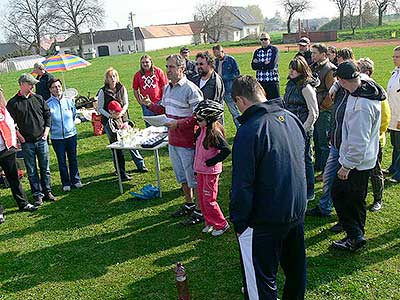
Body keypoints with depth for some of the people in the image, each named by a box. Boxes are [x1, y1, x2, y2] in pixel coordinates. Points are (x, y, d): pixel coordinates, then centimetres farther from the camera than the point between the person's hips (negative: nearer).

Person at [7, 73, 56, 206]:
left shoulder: (38, 98, 5)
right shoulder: (13, 103, -4)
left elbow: (48, 114, 10)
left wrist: (46, 131, 2)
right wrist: (20, 137, -9)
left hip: (42, 140, 2)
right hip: (27, 143, -2)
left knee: (45, 168, 10)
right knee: (32, 171, 6)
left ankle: (47, 191, 24)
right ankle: (38, 195, 14)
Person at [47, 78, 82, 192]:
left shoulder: (69, 100, 0)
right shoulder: (48, 104, -8)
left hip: (71, 134, 2)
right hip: (57, 137, -2)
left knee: (73, 159, 12)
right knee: (61, 161, 8)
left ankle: (76, 180, 26)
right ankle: (66, 183, 20)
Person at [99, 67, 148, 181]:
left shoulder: (122, 88, 3)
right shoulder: (103, 91, -5)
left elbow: (126, 103, 6)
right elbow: (100, 108, -2)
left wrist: (122, 112, -14)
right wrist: (110, 116, -17)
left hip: (123, 119, 3)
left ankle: (140, 165, 21)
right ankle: (121, 173, 9)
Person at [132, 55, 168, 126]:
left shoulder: (158, 71, -2)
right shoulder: (138, 75, 1)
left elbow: (164, 86, 1)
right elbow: (135, 90, 7)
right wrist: (140, 101, 0)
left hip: (159, 102, -1)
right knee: (149, 125, 9)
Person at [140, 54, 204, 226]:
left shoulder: (191, 89, -17)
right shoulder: (167, 88, 10)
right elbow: (163, 109, 20)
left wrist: (179, 124, -27)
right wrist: (151, 106, 3)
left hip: (187, 142, -9)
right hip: (173, 140, 9)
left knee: (193, 177, 2)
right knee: (181, 176, 20)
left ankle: (199, 211, 16)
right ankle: (189, 204, 37)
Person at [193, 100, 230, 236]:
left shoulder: (214, 133, -22)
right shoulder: (201, 130, 3)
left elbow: (226, 150, -26)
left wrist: (210, 162, -20)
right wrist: (197, 167, 15)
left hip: (210, 172, -9)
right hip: (201, 170, 9)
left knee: (209, 200, 0)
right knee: (202, 198, 16)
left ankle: (221, 225, 16)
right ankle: (210, 222, 31)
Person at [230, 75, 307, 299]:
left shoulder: (249, 131, -23)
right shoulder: (292, 118, 1)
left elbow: (242, 184, -21)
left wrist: (238, 222, -8)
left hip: (265, 221, -8)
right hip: (298, 211, 8)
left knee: (261, 280, 8)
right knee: (295, 266, 27)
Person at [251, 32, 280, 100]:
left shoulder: (274, 50, 2)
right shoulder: (257, 52, 13)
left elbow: (272, 65, -12)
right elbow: (253, 66, 1)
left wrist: (259, 64, -5)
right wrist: (265, 63, -9)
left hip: (272, 81, -3)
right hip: (260, 81, 4)